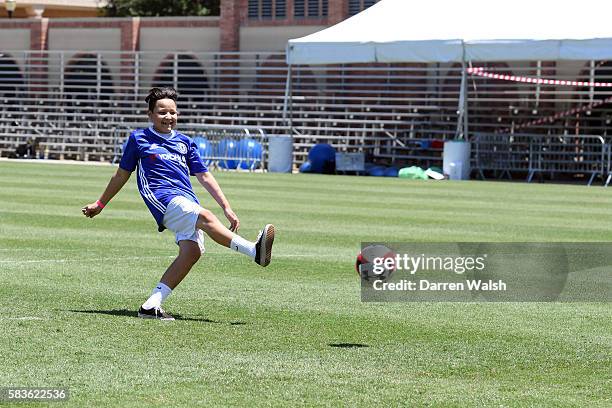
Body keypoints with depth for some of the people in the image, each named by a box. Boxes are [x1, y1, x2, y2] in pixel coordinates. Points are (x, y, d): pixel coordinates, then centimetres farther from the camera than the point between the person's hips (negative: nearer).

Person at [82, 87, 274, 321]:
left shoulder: (184, 142, 23)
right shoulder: (138, 139, 14)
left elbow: (204, 177, 23)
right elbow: (122, 174, 23)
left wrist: (226, 208, 15)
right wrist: (100, 204, 27)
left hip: (188, 202, 5)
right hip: (162, 198, -5)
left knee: (192, 251, -20)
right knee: (205, 217, -32)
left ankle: (151, 306, -18)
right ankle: (255, 251, -49)